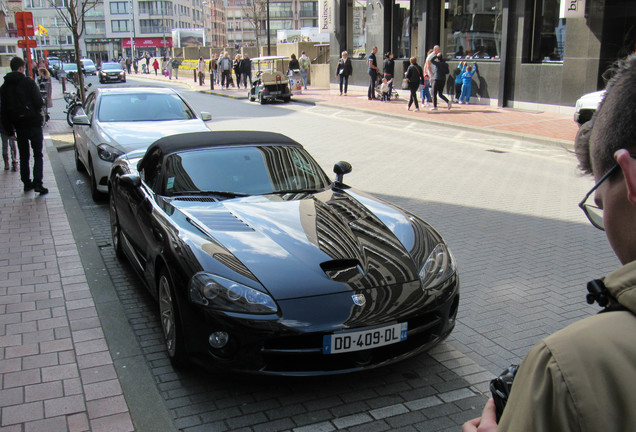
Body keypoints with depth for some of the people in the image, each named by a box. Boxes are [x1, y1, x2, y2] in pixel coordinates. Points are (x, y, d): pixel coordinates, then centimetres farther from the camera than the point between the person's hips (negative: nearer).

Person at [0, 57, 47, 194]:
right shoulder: (28, 82, -9)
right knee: (38, 155, 0)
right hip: (33, 123, -4)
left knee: (23, 156, 15)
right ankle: (37, 183, -11)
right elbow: (39, 102, -12)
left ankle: (27, 183, 20)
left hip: (19, 126, 4)